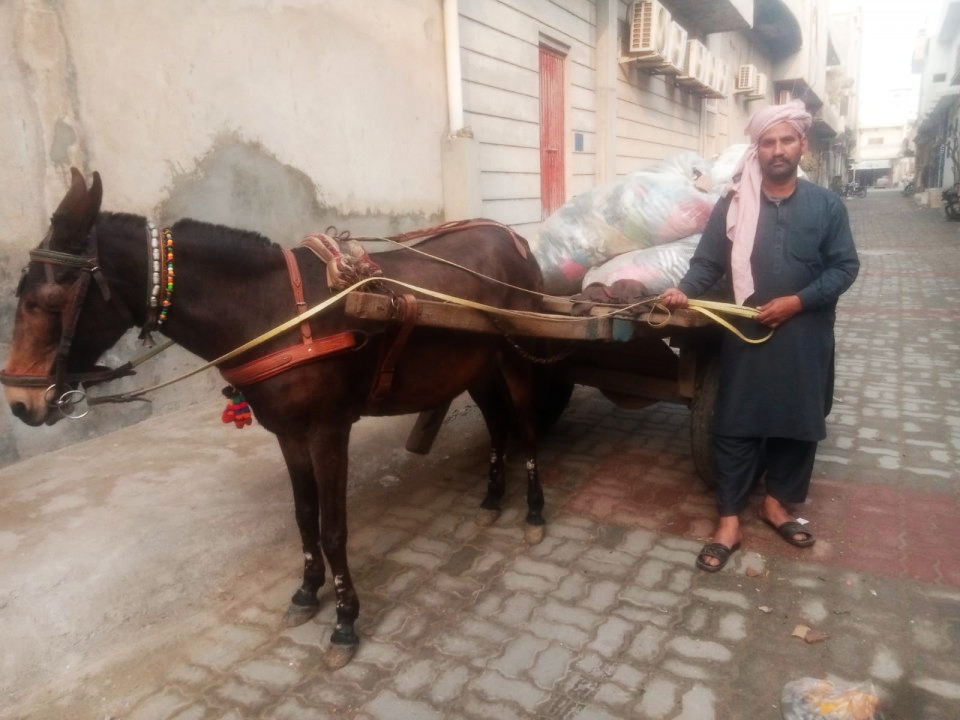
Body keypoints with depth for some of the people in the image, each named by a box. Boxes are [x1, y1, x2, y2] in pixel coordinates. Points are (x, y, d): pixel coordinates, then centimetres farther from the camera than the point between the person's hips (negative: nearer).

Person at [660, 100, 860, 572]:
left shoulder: (826, 205, 2)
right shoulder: (733, 205, 1)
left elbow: (845, 267, 0)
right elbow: (708, 262, -2)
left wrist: (798, 301, -14)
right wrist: (685, 291, -22)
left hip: (804, 339, 2)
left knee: (798, 423, 12)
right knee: (736, 426, 2)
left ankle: (776, 502, 34)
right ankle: (729, 521, 13)